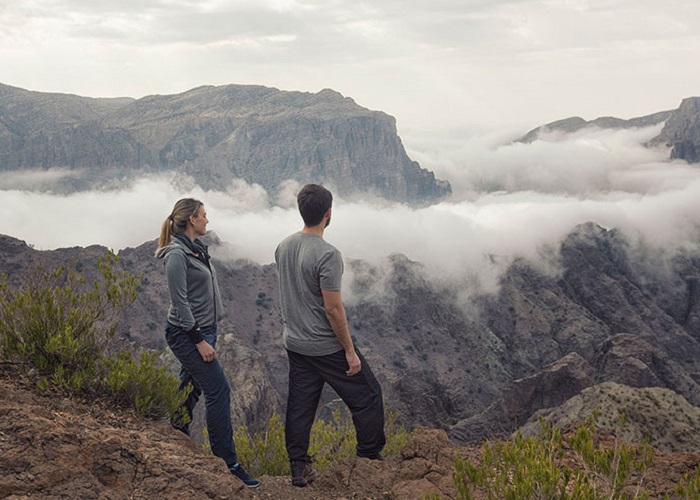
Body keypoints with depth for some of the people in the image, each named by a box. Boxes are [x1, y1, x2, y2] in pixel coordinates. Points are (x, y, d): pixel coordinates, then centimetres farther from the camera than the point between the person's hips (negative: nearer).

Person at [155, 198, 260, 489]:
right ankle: (227, 462, -3)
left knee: (192, 386, 18)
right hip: (187, 334, -10)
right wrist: (200, 341, -20)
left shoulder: (197, 247, 11)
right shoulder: (176, 254, -18)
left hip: (203, 329, 10)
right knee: (218, 390, -9)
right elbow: (180, 303, -20)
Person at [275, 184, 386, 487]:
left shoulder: (283, 247, 3)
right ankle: (371, 459, 16)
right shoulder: (327, 255, -23)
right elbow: (333, 308, -23)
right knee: (367, 396, 8)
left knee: (300, 405, 14)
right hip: (326, 346, -8)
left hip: (294, 344, 8)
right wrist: (350, 351, -16)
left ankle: (299, 470, 20)